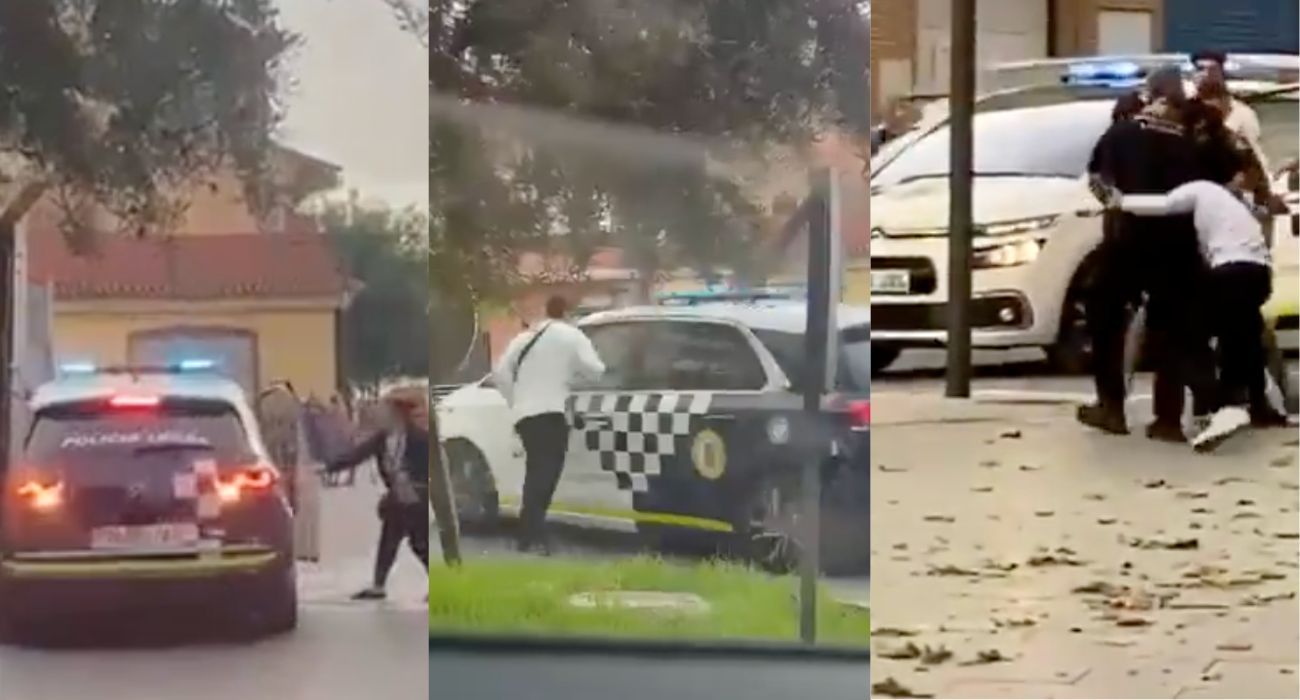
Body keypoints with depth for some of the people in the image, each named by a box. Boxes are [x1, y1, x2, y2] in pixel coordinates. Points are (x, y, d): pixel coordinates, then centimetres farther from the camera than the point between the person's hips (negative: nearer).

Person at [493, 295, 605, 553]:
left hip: (524, 414, 7)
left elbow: (501, 372, 15)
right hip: (550, 413, -7)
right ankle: (532, 537, -29)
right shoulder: (572, 336, 5)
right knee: (546, 472, -15)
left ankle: (531, 535, 18)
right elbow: (594, 370, -1)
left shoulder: (525, 337, 21)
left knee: (537, 472, 16)